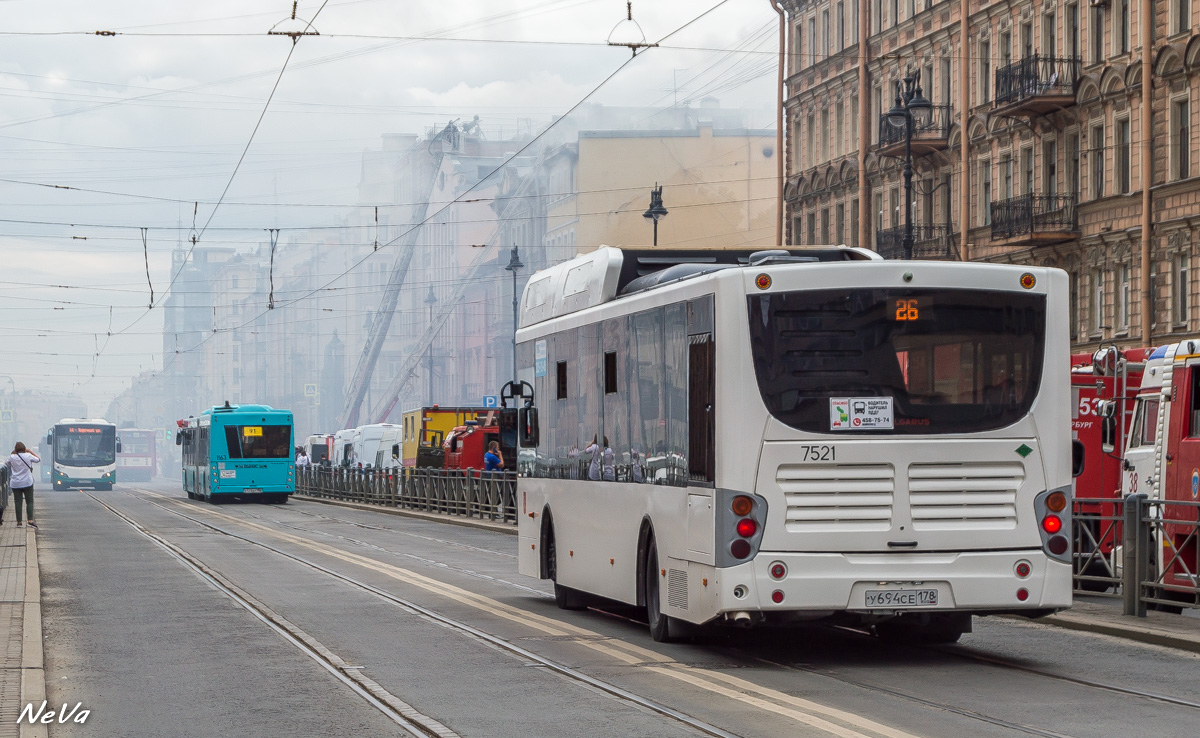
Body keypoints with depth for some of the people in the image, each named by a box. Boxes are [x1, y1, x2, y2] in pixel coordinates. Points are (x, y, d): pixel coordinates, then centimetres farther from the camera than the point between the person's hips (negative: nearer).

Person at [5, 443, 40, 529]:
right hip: (27, 482, -1)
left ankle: (19, 522, 2)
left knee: (18, 502, 3)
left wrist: (13, 453, 17)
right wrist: (30, 451, 16)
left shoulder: (12, 457, -4)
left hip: (15, 484, 1)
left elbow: (6, 463, 17)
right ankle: (30, 520, -9)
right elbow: (38, 459, 10)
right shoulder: (28, 456, -7)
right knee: (29, 502, 2)